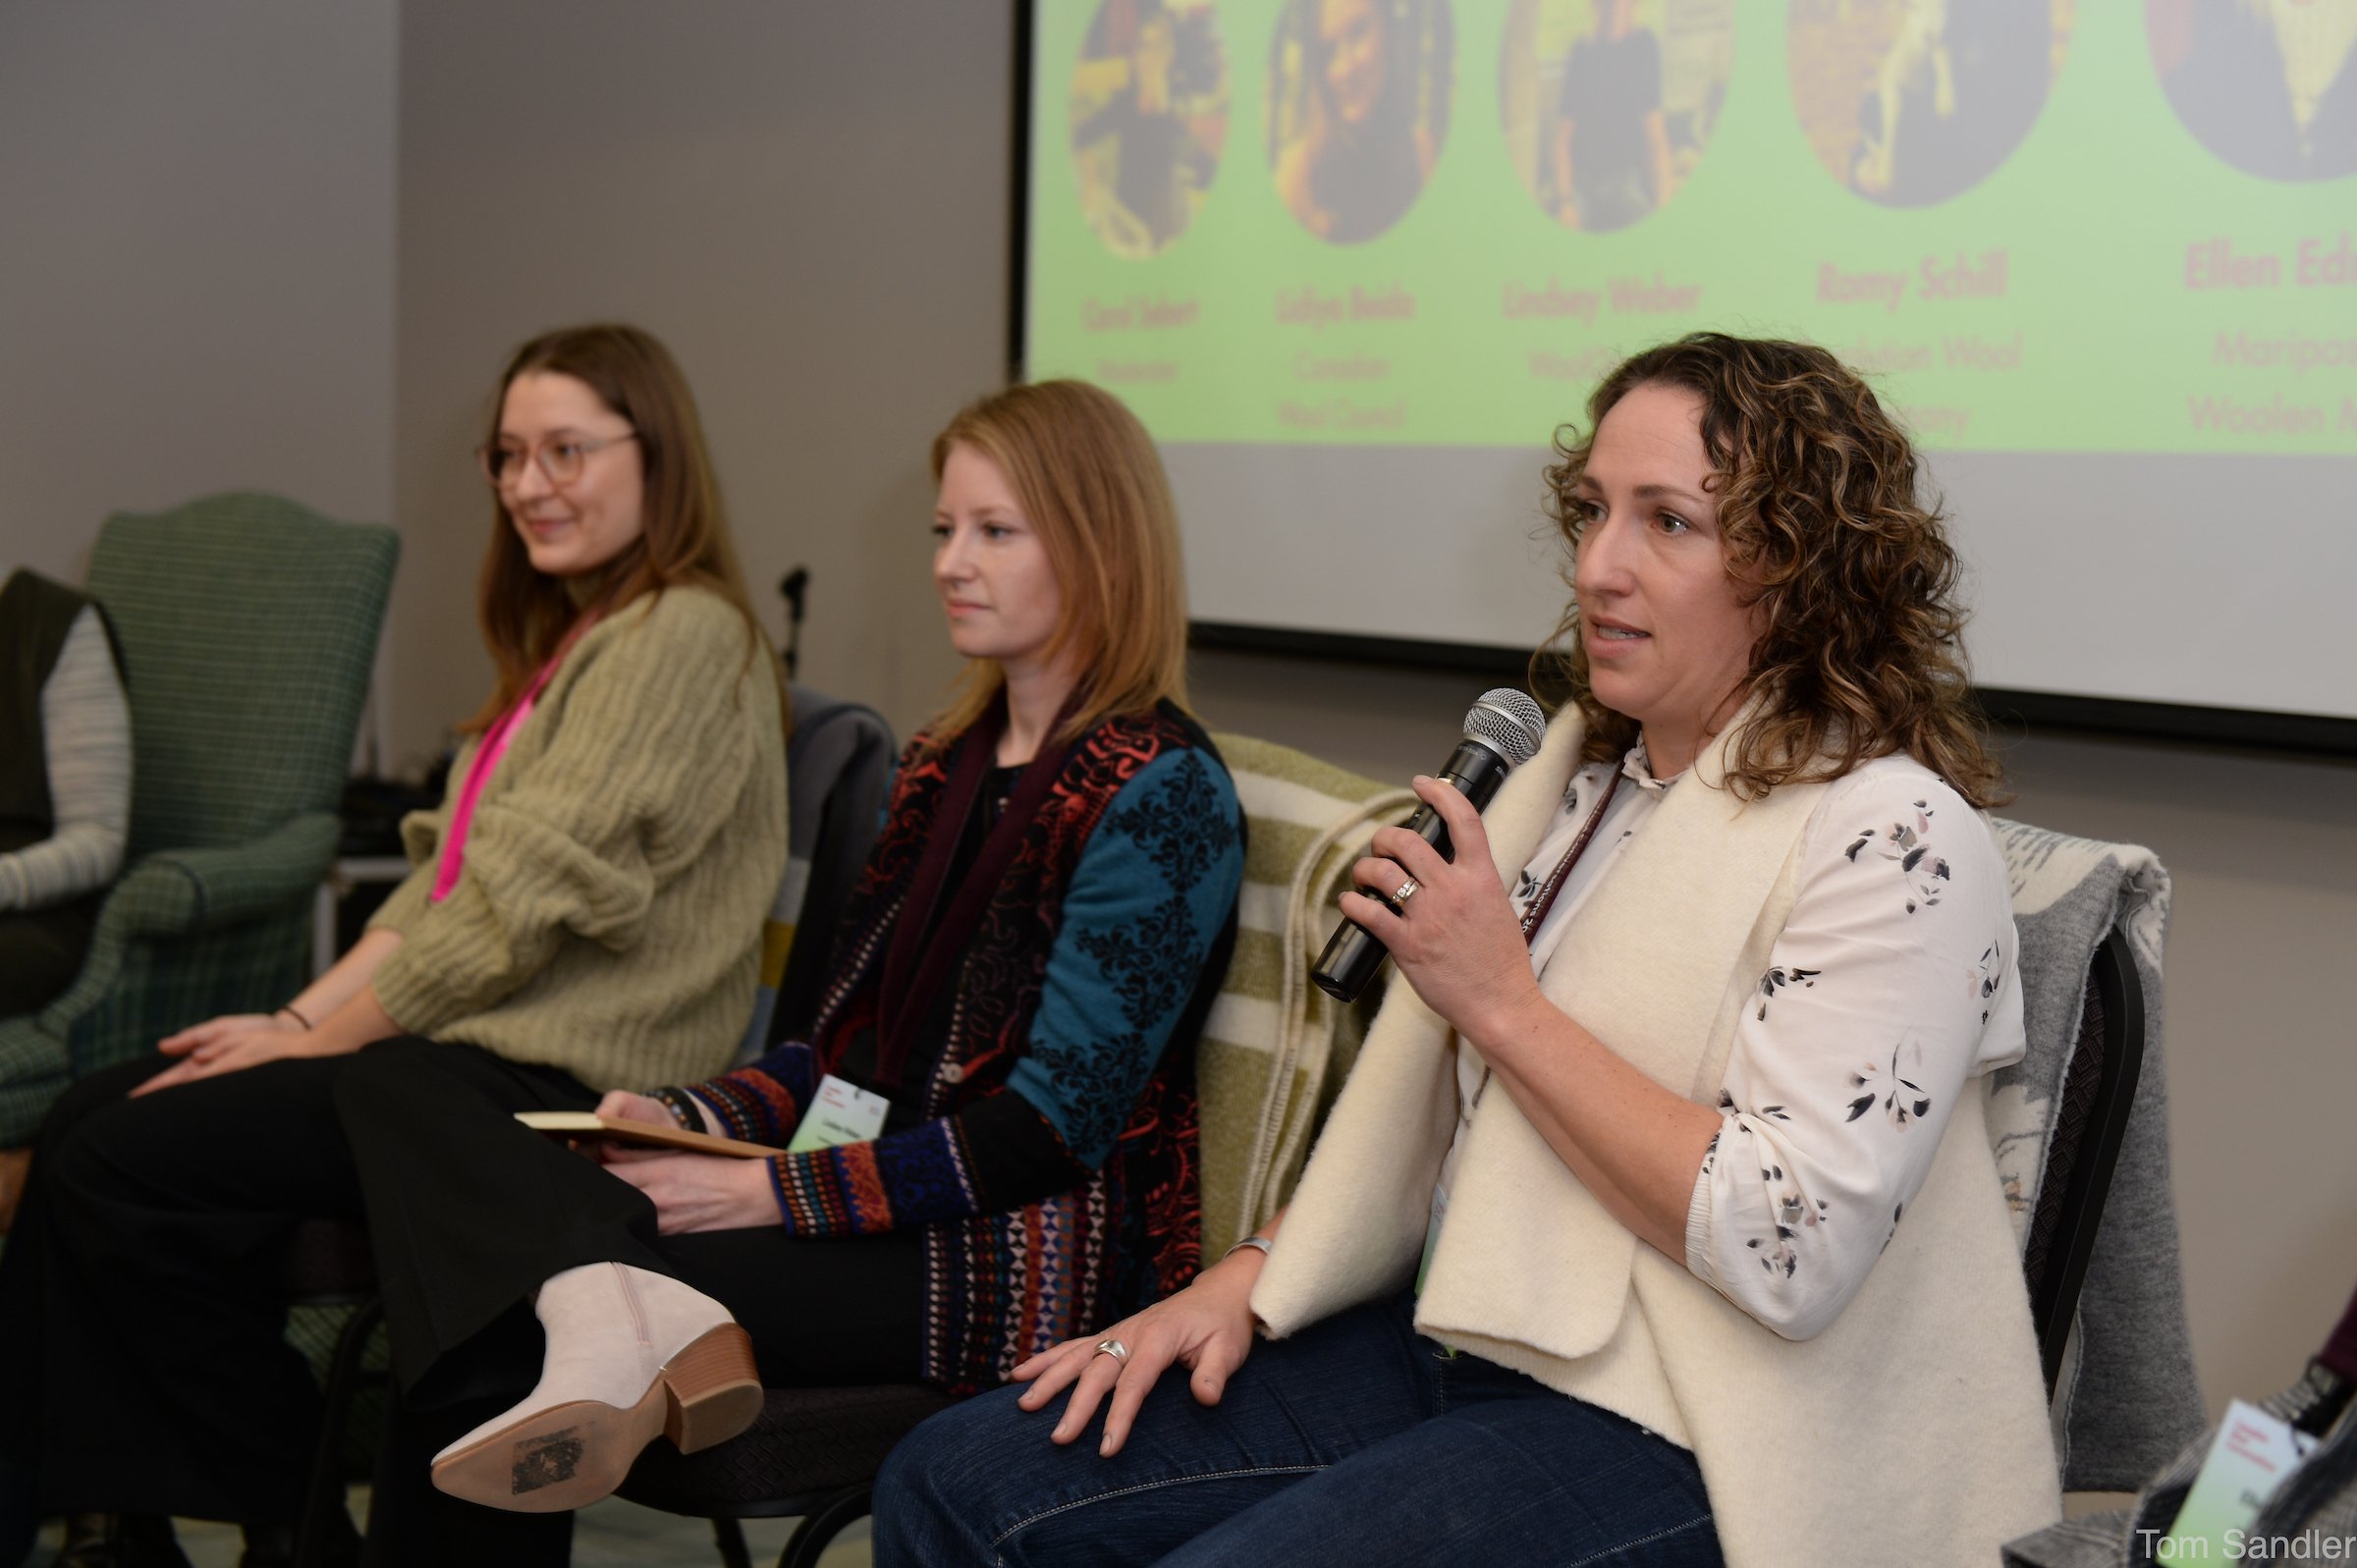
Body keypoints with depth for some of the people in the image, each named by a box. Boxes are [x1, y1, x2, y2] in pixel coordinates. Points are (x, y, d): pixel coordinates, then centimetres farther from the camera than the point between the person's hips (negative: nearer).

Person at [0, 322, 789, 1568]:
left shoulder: (683, 638, -13)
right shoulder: (568, 642, 19)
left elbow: (528, 899, -18)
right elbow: (449, 874, 15)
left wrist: (319, 1037, -12)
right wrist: (304, 1013, 1)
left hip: (553, 1081, -10)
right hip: (468, 1034, 10)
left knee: (125, 1164, -15)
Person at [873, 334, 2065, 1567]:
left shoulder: (1892, 834, -15)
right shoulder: (1584, 762, 12)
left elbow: (1788, 1252, -24)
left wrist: (1503, 1000, -18)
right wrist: (1245, 1279, 7)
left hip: (1671, 1438, -8)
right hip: (1450, 1332, 8)